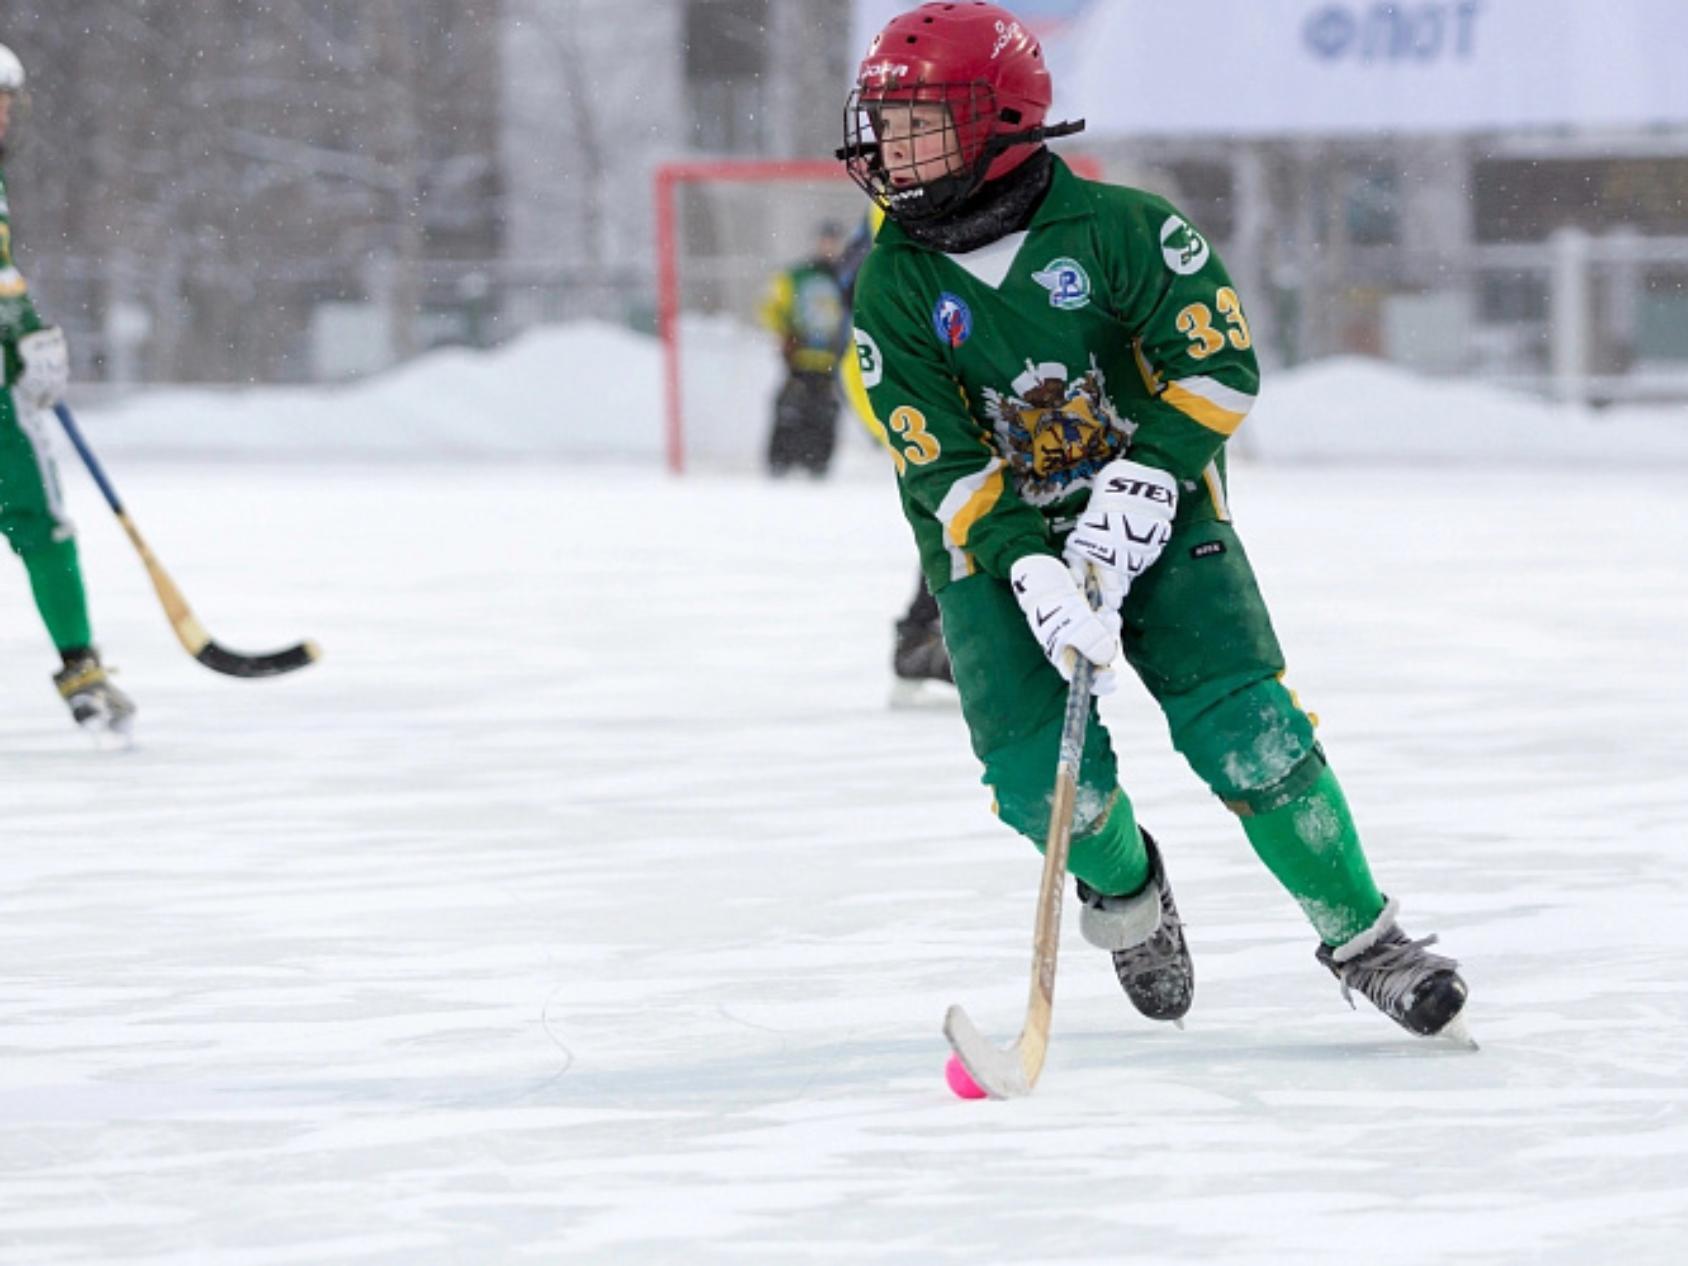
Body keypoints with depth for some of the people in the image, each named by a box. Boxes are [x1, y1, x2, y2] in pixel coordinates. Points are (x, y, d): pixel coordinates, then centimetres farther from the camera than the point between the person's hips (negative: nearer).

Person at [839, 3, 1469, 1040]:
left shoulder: (1115, 227, -13)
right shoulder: (894, 291, -6)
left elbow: (1222, 360, -12)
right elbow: (943, 466, -10)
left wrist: (1139, 488, -21)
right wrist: (1035, 576, -24)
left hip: (1154, 516, -2)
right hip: (994, 549, 2)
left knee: (1248, 737, -16)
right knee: (1046, 777, -15)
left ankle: (1362, 936, 0)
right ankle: (1124, 890, 20)